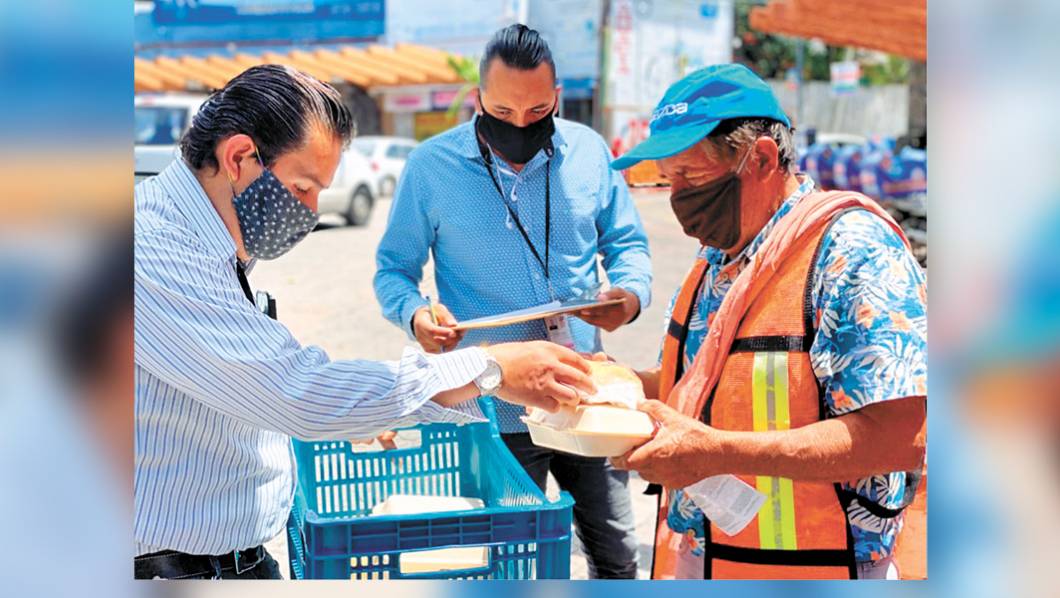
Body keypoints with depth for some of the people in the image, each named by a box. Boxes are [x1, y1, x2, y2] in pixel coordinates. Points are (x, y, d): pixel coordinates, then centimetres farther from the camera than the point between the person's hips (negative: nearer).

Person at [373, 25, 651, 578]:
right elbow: (394, 268, 2)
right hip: (495, 413, -2)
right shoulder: (431, 166, -6)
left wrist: (630, 293, -10)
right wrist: (415, 314, -20)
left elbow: (626, 242, 12)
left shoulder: (588, 151, 1)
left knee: (617, 557, 12)